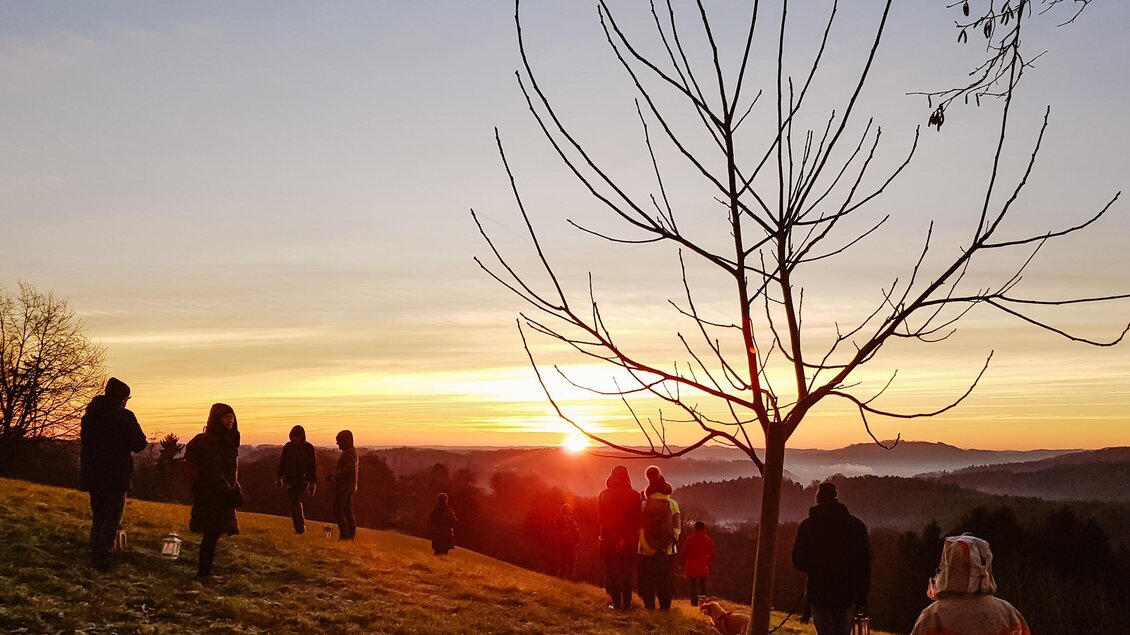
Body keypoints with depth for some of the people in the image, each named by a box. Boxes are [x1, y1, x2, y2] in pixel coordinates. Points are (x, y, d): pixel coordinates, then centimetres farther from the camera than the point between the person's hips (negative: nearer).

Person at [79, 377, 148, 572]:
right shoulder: (124, 416, -13)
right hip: (116, 476, -6)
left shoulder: (89, 415, 7)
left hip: (92, 475, 6)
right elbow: (139, 445, -15)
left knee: (97, 517, 16)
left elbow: (84, 442, 16)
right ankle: (101, 558, -7)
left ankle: (94, 556, 13)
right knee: (111, 519, 1)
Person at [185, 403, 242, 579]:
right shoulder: (209, 440, -15)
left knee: (213, 534, 12)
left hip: (221, 495, 9)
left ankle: (205, 571, 20)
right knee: (212, 533, -6)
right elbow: (212, 470, -20)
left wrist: (234, 490, 15)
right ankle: (204, 572, 0)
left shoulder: (227, 440, 15)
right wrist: (229, 491, -19)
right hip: (210, 494, -9)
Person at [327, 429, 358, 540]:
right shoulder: (351, 452, 15)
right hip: (349, 487, 10)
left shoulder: (349, 453, -16)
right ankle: (351, 535, 14)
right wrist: (333, 475, 13)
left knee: (338, 511, -6)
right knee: (348, 512, 12)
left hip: (343, 486, -10)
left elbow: (349, 468, -29)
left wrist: (335, 477, -22)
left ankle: (344, 534, -7)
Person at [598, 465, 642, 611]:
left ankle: (616, 602, 3)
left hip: (609, 539, 0)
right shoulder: (634, 495, -3)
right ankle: (627, 603, 7)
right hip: (629, 540, 1)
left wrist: (614, 536, 4)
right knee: (627, 571, 9)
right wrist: (630, 536, 3)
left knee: (612, 571, 6)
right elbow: (638, 519, -3)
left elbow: (601, 518, -1)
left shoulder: (603, 495, -1)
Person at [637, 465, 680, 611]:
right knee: (664, 579, 9)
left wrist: (645, 545, -6)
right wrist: (672, 539, -1)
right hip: (666, 550, 1)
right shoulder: (673, 504, 1)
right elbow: (677, 527, -5)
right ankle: (665, 606, 8)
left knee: (647, 579, 8)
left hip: (647, 550, -1)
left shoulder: (644, 504, 0)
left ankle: (649, 606, 6)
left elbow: (641, 527, -6)